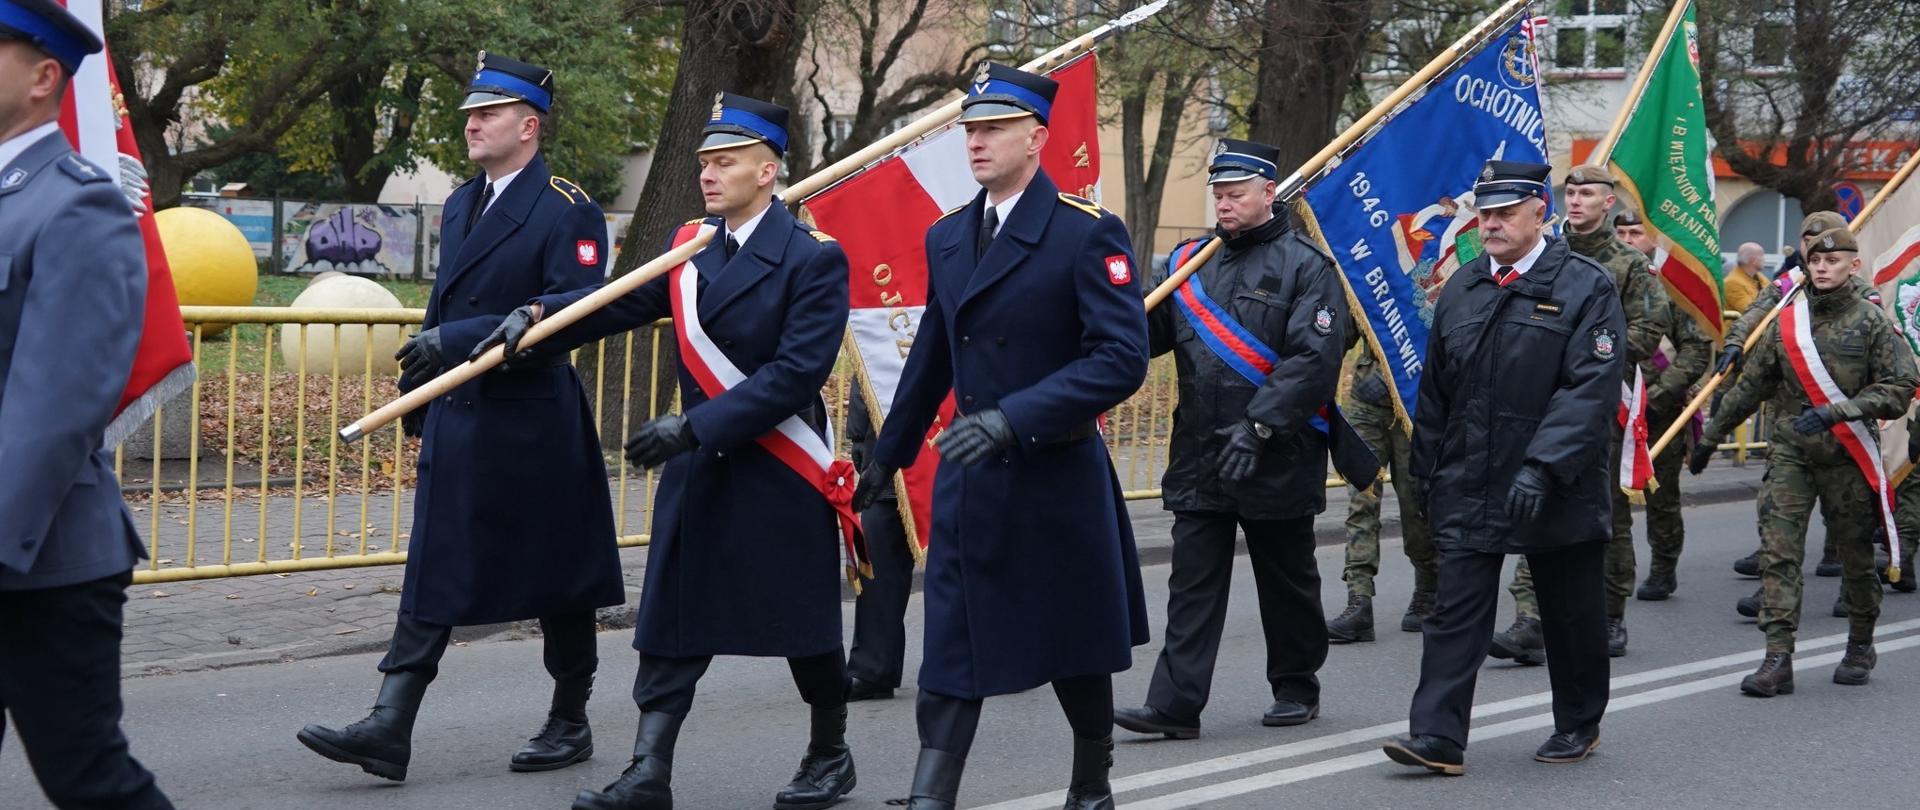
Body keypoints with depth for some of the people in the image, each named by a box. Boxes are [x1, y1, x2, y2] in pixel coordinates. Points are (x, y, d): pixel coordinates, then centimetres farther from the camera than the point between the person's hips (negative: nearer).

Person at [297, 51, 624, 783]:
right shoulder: (459, 205, 14)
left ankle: (570, 722, 21)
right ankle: (390, 728, -2)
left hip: (533, 425, -7)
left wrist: (456, 340, -25)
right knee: (431, 573, 1)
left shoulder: (566, 212, -11)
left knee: (557, 575, 7)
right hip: (455, 420, 7)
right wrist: (419, 383, 18)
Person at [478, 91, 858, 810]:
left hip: (782, 475, -5)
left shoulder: (813, 259, -11)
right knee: (673, 621, 1)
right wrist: (536, 316, -19)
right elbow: (621, 301, -1)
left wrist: (695, 425, -24)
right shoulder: (689, 247, 8)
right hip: (699, 469, 5)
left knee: (805, 625, 8)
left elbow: (796, 373, -19)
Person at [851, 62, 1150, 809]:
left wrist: (1014, 417, -29)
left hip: (1057, 476, -4)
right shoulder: (947, 237, 8)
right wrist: (887, 458, 22)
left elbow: (1122, 357, -21)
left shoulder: (1088, 233, -12)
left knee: (1075, 647, 13)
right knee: (950, 660, -1)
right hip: (968, 480, 5)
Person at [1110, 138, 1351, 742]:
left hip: (1278, 461, -4)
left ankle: (1296, 688, 27)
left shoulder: (1306, 267, -7)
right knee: (1192, 583, 1)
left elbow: (1313, 359, -15)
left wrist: (1258, 426, -23)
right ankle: (1175, 704, -1)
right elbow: (1147, 331, 10)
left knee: (1287, 582, 11)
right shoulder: (1189, 261, 11)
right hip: (1199, 460, 4)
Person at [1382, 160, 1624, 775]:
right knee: (1455, 610, -4)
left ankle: (1579, 725, 28)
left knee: (1570, 614, 11)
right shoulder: (1462, 289, 9)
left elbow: (1592, 390, -17)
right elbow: (1435, 390, 15)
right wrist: (1427, 473, 14)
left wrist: (1544, 467, -26)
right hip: (1468, 489, 4)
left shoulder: (1586, 287, -8)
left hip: (1558, 492, -4)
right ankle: (1438, 737, -7)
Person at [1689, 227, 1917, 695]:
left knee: (1855, 555, 10)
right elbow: (1751, 386, 15)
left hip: (1847, 458, -2)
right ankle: (1778, 660, -12)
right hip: (1791, 454, 2)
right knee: (1778, 551, -10)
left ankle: (1861, 647, 31)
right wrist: (1711, 437, 19)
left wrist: (1836, 412, -20)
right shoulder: (1785, 322, 6)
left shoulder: (1871, 323, -2)